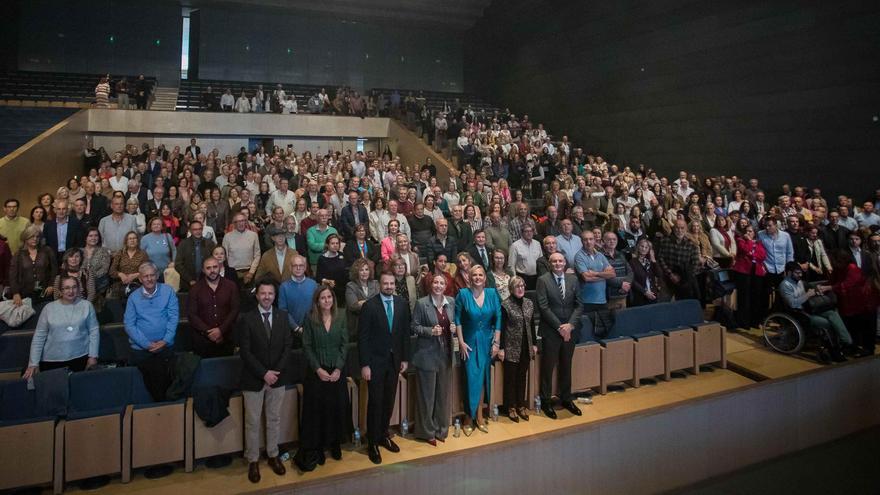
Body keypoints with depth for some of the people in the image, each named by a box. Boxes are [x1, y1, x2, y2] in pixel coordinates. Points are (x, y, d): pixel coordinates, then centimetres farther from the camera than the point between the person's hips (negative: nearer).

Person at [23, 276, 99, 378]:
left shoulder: (87, 305, -1)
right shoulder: (49, 308, 0)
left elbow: (94, 331, 1)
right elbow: (39, 337, 1)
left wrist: (93, 356, -3)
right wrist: (33, 363, -2)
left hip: (80, 358, 0)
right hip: (51, 360, 1)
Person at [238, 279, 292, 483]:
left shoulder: (283, 316, 1)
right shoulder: (246, 319, -9)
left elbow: (288, 345, 0)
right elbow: (245, 351, -12)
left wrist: (276, 371, -10)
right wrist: (264, 373, -17)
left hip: (277, 376, 3)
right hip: (253, 379, -3)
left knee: (274, 419, 13)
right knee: (252, 422, 7)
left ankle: (273, 455, 27)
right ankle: (253, 460, 19)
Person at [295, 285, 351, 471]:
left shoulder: (340, 317, 1)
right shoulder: (310, 319, -4)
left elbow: (345, 344, -1)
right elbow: (306, 346, -5)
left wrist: (338, 368, -9)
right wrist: (318, 369, -12)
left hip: (337, 371, 2)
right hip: (316, 371, -2)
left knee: (337, 407, 5)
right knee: (315, 409, 0)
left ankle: (335, 445, 21)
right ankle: (315, 449, 10)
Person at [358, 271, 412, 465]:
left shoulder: (402, 304, 2)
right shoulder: (369, 306, -9)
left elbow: (406, 332, 7)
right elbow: (362, 337, -9)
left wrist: (405, 358, 5)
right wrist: (364, 365, -12)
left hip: (394, 360, 4)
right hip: (375, 361, -4)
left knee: (389, 401, 11)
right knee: (375, 402, 1)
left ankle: (384, 435, 29)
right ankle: (372, 442, 14)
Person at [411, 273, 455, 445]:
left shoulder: (451, 302, 5)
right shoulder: (421, 303, -9)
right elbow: (414, 327, -6)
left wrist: (453, 328, -4)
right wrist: (431, 331, -20)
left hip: (446, 354, 4)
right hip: (427, 354, -4)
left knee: (443, 393, 12)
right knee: (427, 394, 4)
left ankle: (441, 429, 27)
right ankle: (427, 432, 18)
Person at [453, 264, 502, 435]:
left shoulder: (492, 293, -3)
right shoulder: (463, 293, -9)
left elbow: (498, 318, -1)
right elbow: (457, 319, -5)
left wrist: (496, 342, -4)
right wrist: (461, 342, -8)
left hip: (487, 342, 2)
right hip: (469, 342, -2)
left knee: (482, 378, 8)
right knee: (472, 378, -3)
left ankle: (479, 416, 19)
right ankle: (469, 417, 12)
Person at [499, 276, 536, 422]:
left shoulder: (529, 303, 5)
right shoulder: (505, 305, -10)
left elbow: (532, 325, 12)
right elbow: (502, 327, -10)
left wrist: (534, 344, 10)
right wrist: (501, 348, -11)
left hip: (526, 347, 5)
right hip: (511, 348, -4)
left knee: (522, 377, 12)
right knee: (510, 378, 6)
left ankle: (521, 405, 24)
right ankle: (511, 407, 17)